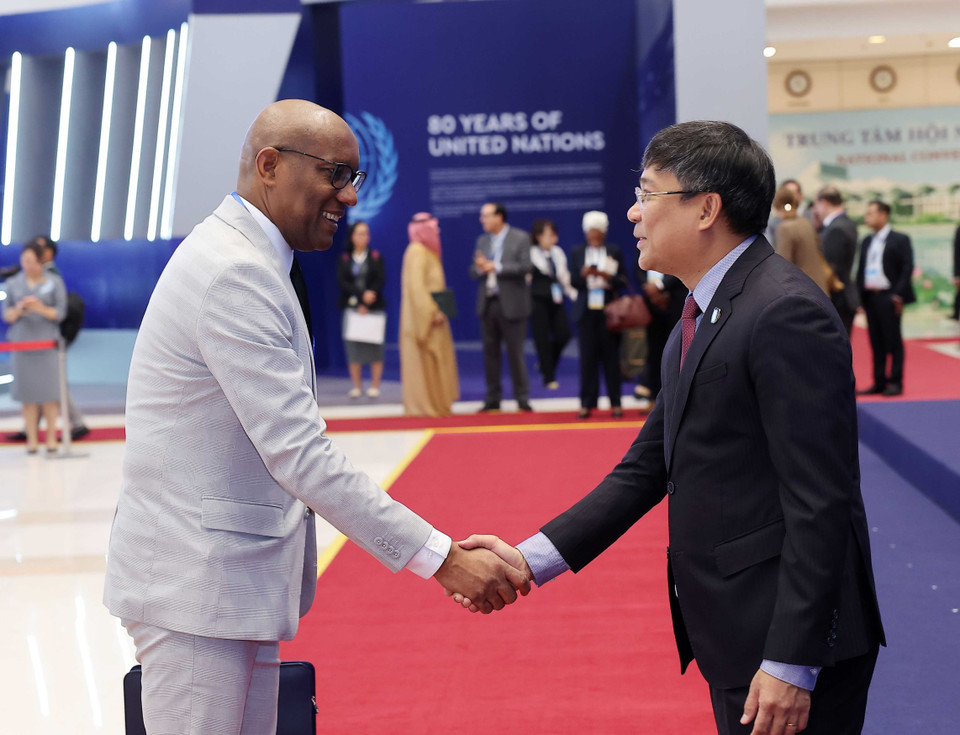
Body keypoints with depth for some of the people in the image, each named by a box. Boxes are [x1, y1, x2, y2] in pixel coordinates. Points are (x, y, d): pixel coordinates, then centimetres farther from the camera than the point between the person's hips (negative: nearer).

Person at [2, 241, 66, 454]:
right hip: (21, 344, 1)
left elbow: (60, 313, 0)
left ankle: (51, 437, 8)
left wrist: (41, 308, -17)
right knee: (28, 394, 0)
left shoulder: (54, 282, 2)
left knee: (49, 393, -2)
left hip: (48, 342, -1)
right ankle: (32, 438, 6)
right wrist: (19, 310, -14)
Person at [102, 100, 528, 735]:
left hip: (239, 578, 10)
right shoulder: (234, 274, -20)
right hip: (195, 584, -10)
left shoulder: (246, 259, 15)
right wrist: (440, 558, -23)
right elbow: (299, 452, -24)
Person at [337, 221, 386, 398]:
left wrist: (372, 294, -17)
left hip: (374, 308, -1)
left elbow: (381, 280, 0)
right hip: (352, 307, 1)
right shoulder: (344, 259, 8)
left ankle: (375, 385, -1)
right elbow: (341, 282, -3)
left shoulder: (375, 257, 7)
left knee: (375, 347, -5)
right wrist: (362, 295, -14)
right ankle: (357, 386, 2)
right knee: (353, 346, -3)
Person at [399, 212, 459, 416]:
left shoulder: (426, 251, 16)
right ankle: (423, 406, -1)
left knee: (434, 360, 11)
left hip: (430, 315, 10)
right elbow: (416, 285, -22)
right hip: (423, 317, -10)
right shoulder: (417, 251, -14)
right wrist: (432, 311, -23)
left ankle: (436, 404, 16)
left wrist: (436, 310, 11)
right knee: (423, 361, -5)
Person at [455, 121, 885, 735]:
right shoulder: (700, 319, 13)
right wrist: (532, 558, 4)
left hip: (787, 643, -9)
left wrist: (789, 663, -22)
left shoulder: (787, 314, -18)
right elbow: (648, 467, 13)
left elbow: (819, 501, -21)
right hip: (732, 638, 9)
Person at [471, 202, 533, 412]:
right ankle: (492, 398, 13)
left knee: (515, 353, -2)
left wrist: (496, 267, -16)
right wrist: (479, 268, -13)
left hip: (511, 304, -5)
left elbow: (525, 266, -13)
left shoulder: (520, 238, -3)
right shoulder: (482, 241, 13)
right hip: (487, 303, 5)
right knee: (490, 353, 7)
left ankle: (522, 398, 6)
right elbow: (473, 271, 10)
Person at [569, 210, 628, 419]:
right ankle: (587, 403, 2)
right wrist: (583, 274, -16)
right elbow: (573, 282, 4)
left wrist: (606, 276, -15)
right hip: (586, 311, 1)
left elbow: (621, 281, 3)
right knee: (587, 357, -1)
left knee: (611, 356, 0)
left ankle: (615, 403, 4)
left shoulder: (614, 252, 8)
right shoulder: (577, 252, 10)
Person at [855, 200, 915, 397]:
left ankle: (896, 382, 4)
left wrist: (898, 295, -14)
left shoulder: (900, 240, -3)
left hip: (889, 298, -6)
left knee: (893, 342, -1)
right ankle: (879, 382, 13)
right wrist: (860, 296, 8)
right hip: (870, 297, 6)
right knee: (876, 342, 8)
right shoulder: (867, 241, 14)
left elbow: (907, 268, -8)